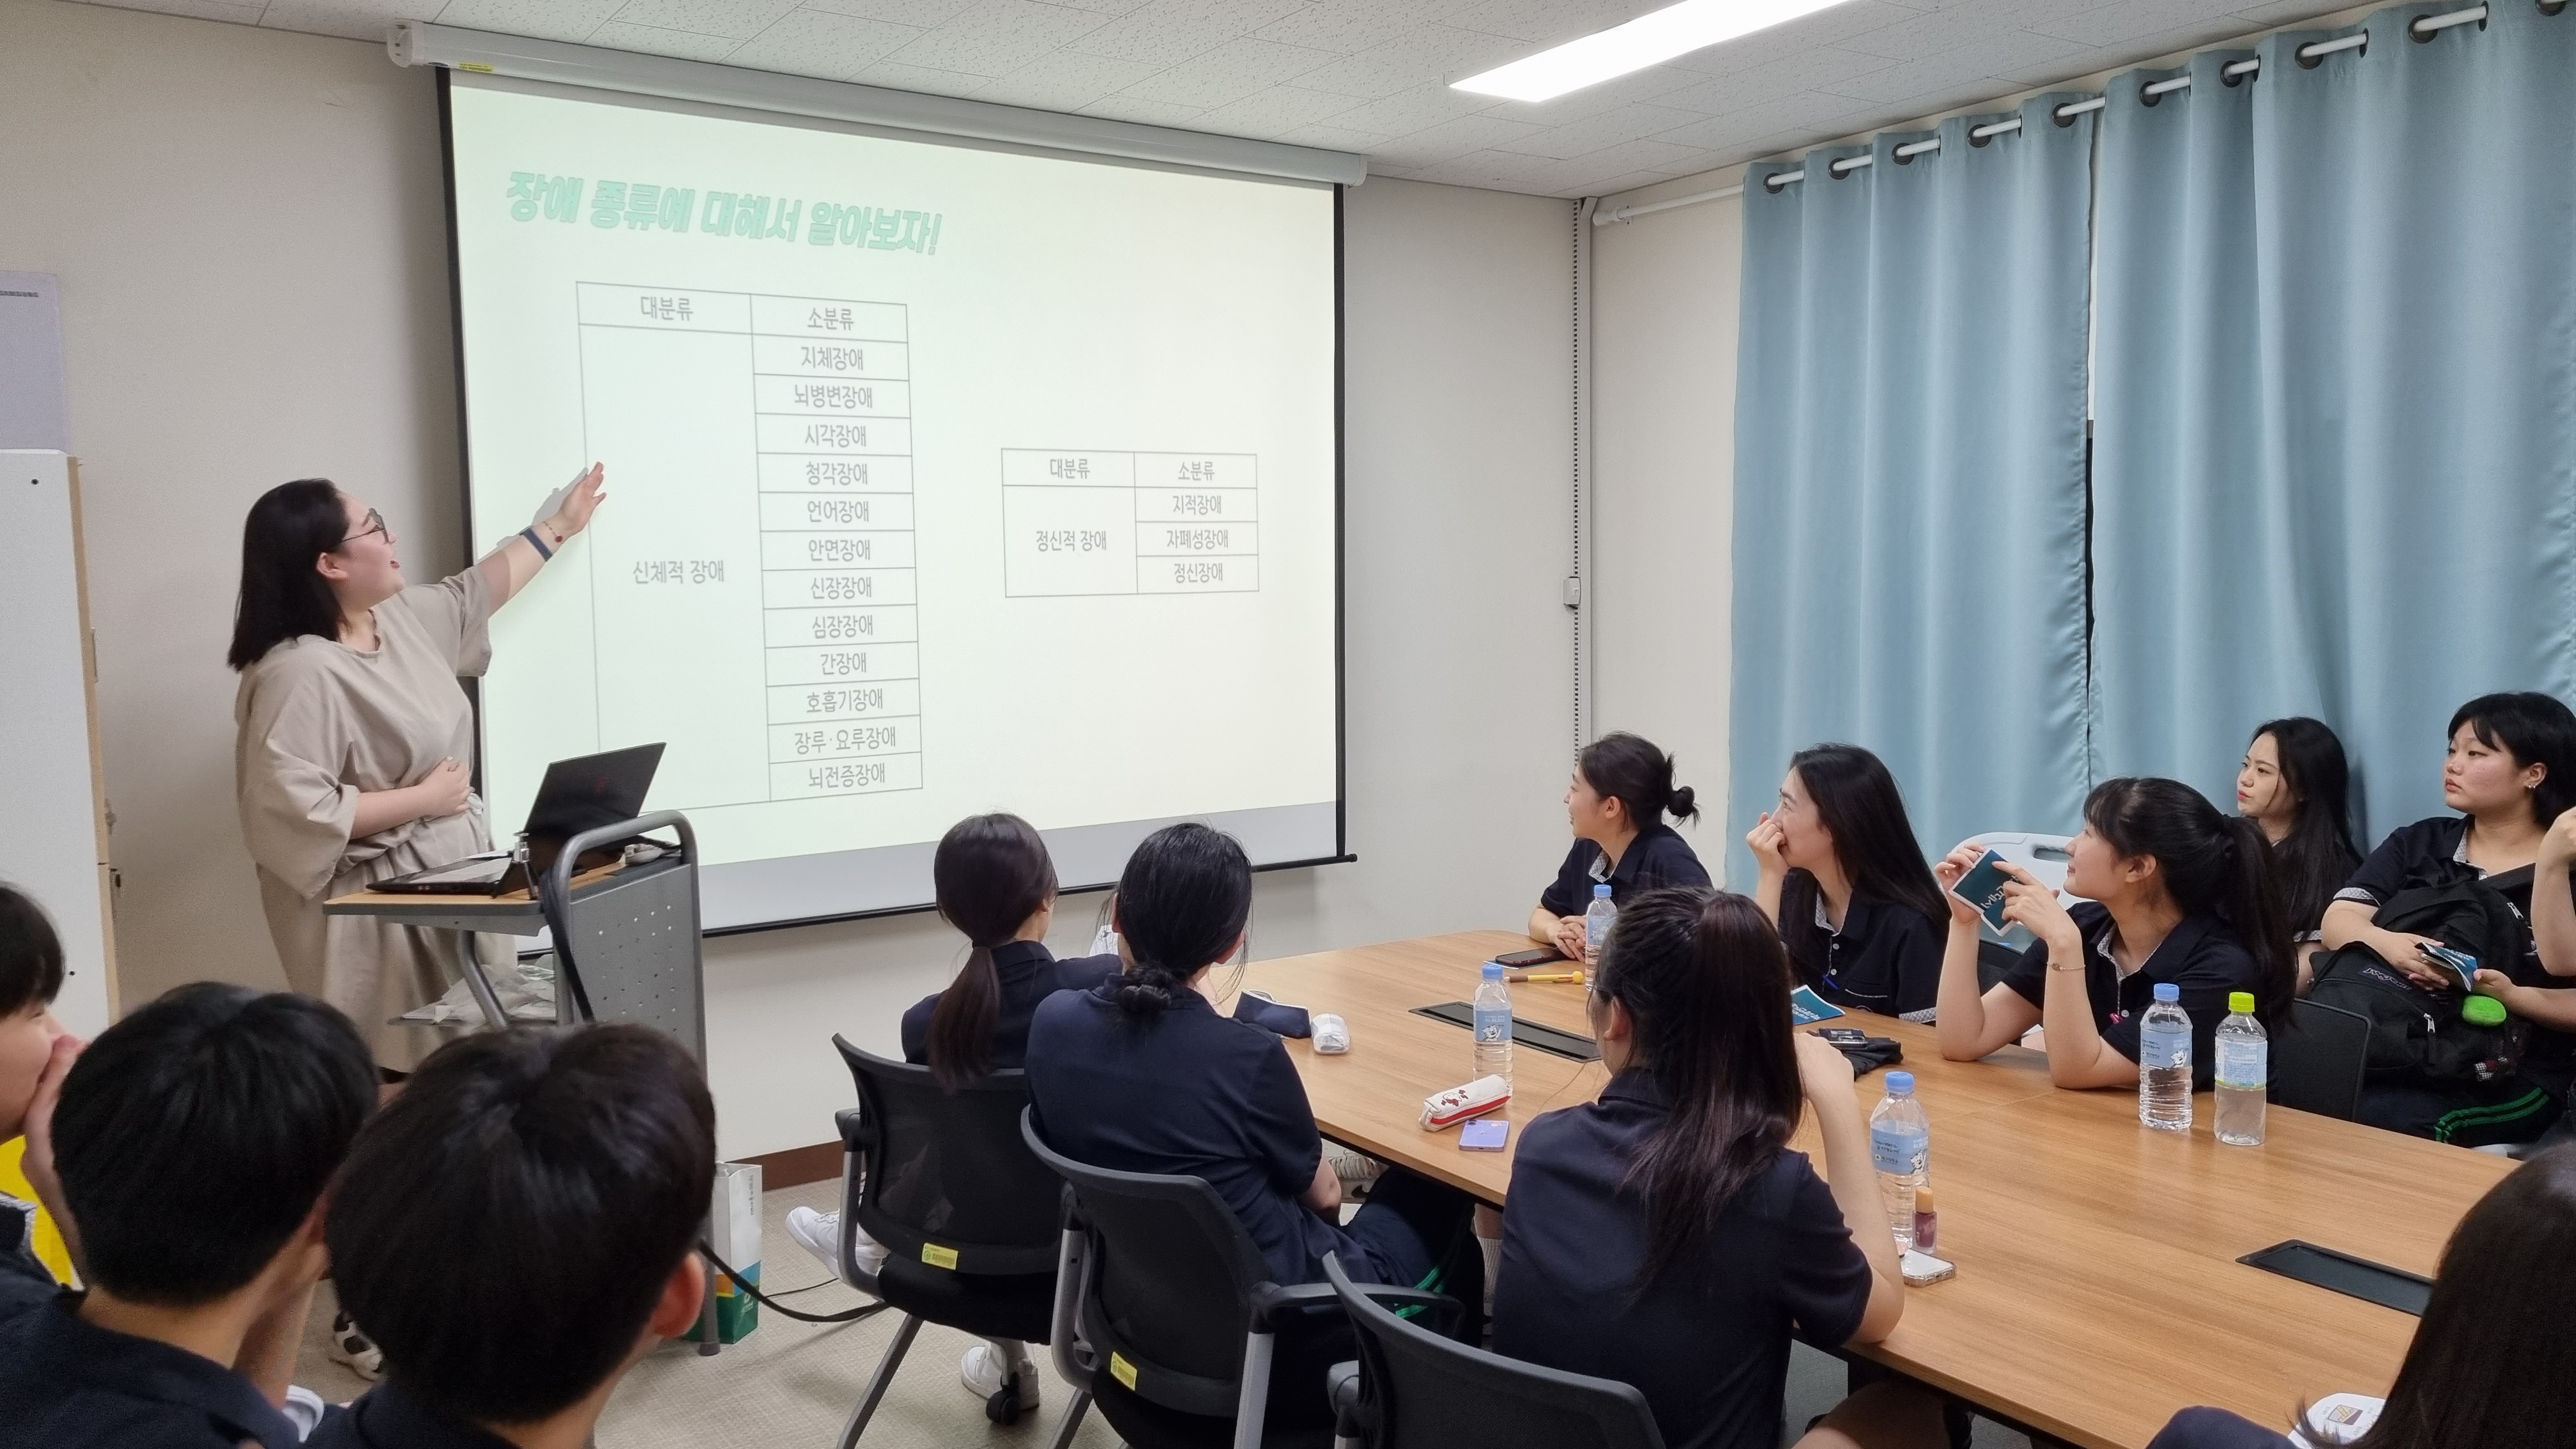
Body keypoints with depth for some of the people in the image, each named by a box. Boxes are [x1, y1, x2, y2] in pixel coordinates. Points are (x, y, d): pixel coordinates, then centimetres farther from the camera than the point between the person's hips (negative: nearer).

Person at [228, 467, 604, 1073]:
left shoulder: (402, 616, 5)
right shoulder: (300, 673, -22)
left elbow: (477, 591, 25)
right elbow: (293, 813, -28)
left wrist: (559, 525, 33)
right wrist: (423, 798, -19)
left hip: (456, 880, 9)